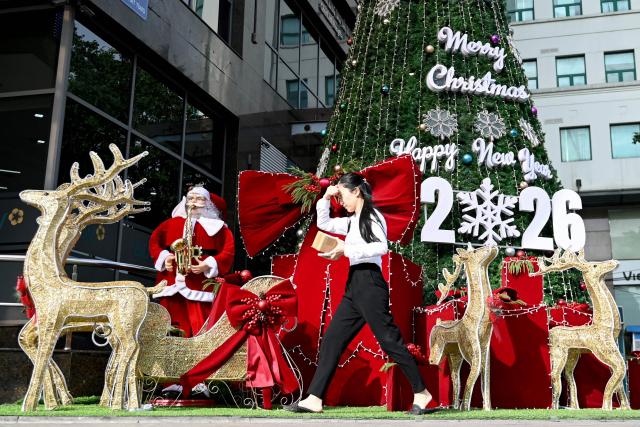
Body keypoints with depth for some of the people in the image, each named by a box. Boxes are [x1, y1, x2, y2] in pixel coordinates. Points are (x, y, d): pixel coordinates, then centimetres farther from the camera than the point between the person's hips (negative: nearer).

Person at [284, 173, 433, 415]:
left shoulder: (371, 216, -5)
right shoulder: (353, 221, 21)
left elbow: (381, 246, -21)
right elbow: (323, 223, 32)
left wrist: (346, 250, -21)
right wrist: (326, 199, 18)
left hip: (369, 282, -9)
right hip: (354, 285, 9)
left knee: (389, 339, -6)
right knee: (332, 339, 5)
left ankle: (421, 393, 5)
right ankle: (314, 399, 6)